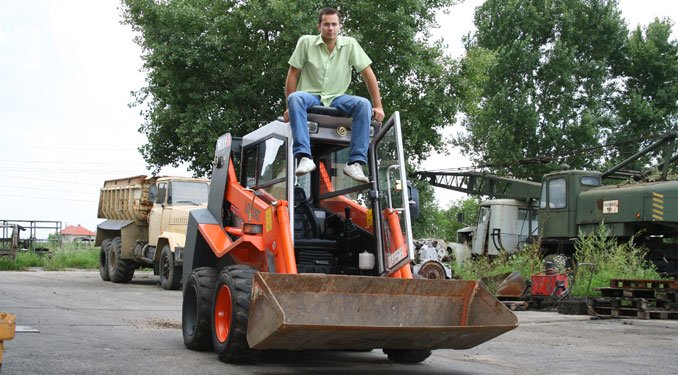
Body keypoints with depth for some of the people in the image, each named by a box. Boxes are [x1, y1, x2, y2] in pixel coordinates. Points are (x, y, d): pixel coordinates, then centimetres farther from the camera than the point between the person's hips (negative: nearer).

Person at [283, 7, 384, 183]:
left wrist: (378, 106, -7)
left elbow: (368, 74, -3)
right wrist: (289, 107, -9)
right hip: (311, 96, -2)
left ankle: (355, 162, -30)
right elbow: (293, 74, -3)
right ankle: (305, 157, -45)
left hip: (336, 99, 2)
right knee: (295, 98, -37)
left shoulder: (350, 44, -4)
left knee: (364, 104, -28)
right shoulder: (306, 42, -5)